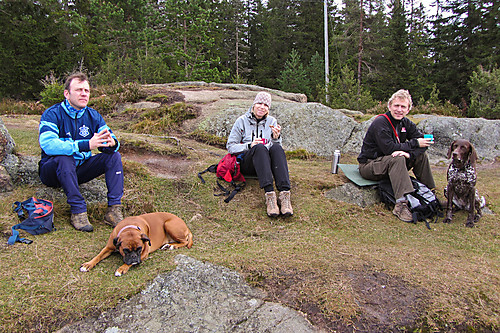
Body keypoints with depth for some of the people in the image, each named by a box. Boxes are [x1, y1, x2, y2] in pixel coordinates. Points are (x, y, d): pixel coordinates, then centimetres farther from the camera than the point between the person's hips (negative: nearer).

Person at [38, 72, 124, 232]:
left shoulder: (93, 116, 0)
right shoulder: (52, 114, -15)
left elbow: (110, 141, -5)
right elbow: (48, 144, -33)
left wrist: (112, 143, -33)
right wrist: (86, 145, -44)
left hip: (81, 170, 5)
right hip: (53, 171, -4)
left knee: (114, 156, -15)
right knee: (65, 158, -36)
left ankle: (114, 209, -23)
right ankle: (78, 211, -32)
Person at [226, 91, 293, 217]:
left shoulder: (272, 121, 13)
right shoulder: (242, 121, 6)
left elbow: (276, 149, 10)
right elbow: (230, 146, 2)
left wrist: (276, 137, -11)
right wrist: (249, 146, -14)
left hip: (266, 163, 2)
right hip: (246, 163, -2)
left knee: (276, 147, -31)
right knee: (260, 147, -35)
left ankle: (285, 193, -49)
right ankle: (269, 194, -52)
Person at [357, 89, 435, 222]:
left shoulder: (406, 123, 4)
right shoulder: (380, 122, -18)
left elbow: (422, 143, -6)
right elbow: (389, 148, -27)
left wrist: (409, 153, -27)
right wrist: (415, 143, -18)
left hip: (390, 163, 7)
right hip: (368, 165, -7)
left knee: (421, 155, -4)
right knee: (397, 159, -33)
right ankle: (401, 204, -42)